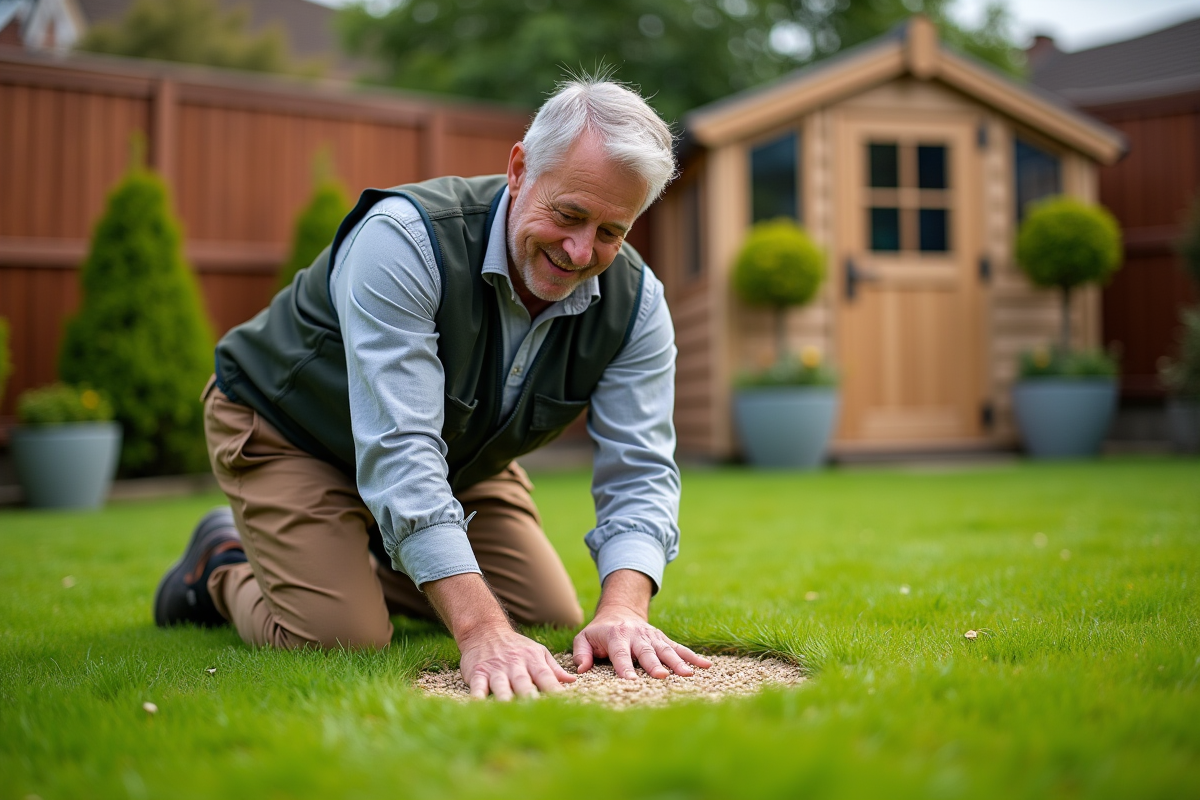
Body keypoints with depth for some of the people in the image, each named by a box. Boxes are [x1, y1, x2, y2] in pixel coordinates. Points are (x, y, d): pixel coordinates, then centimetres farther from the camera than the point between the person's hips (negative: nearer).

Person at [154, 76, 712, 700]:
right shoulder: (404, 238, -38)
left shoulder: (636, 303, -20)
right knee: (343, 643, -20)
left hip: (460, 456, 6)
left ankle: (376, 563, 27)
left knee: (555, 623, 5)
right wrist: (482, 631, -51)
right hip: (287, 431, -5)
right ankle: (224, 566, 13)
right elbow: (397, 453, -44)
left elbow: (640, 472, -23)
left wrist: (623, 610, -43)